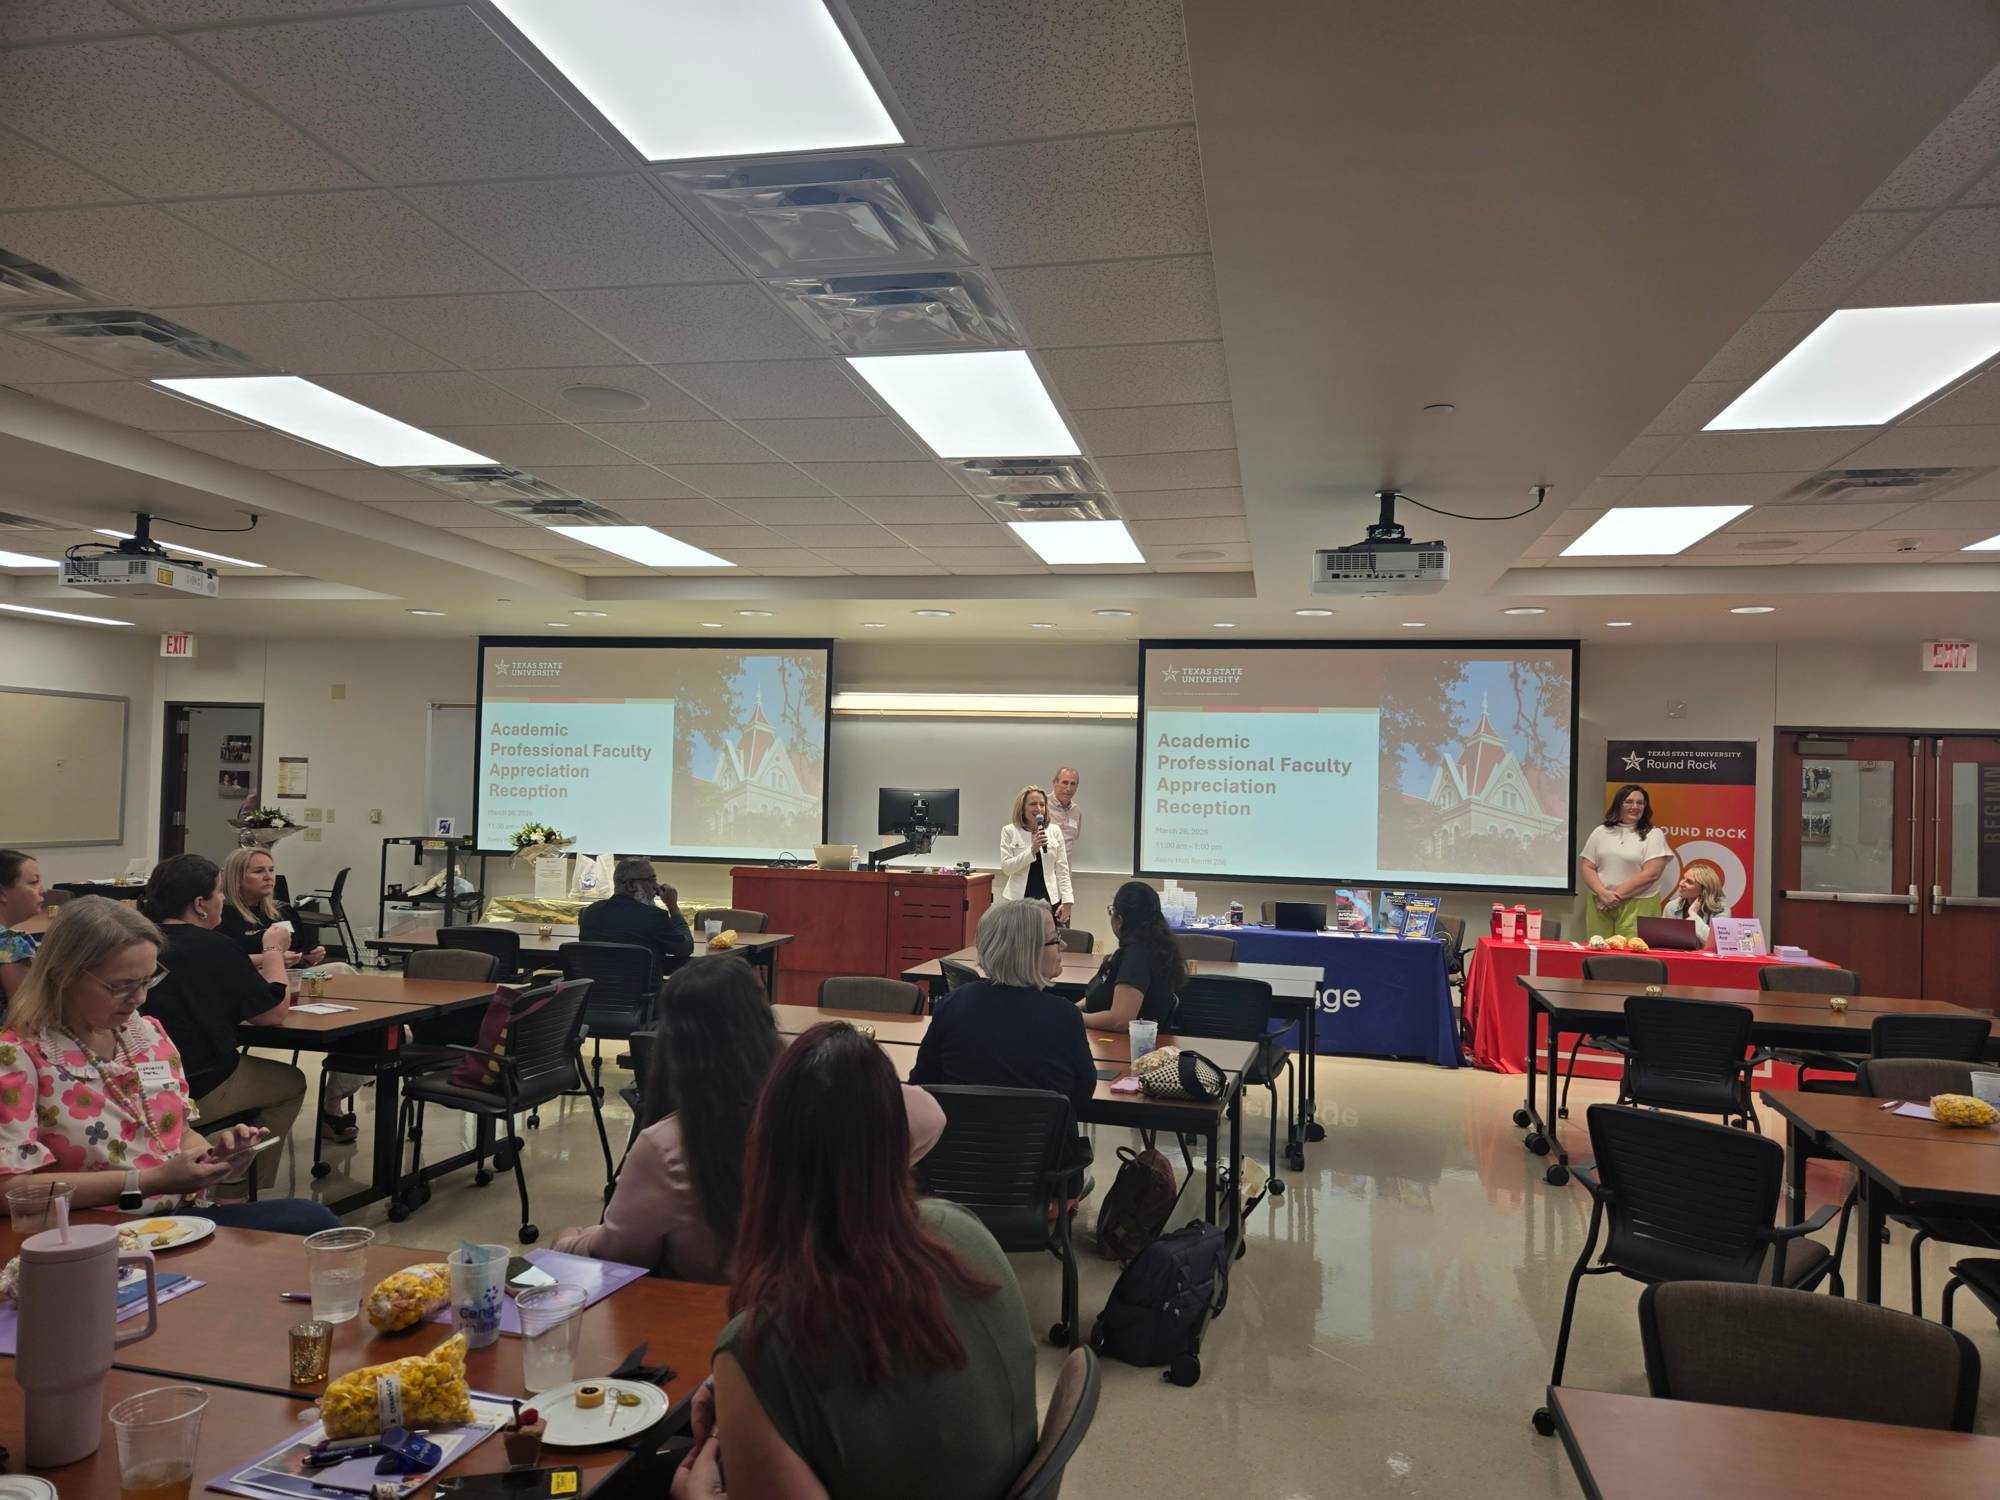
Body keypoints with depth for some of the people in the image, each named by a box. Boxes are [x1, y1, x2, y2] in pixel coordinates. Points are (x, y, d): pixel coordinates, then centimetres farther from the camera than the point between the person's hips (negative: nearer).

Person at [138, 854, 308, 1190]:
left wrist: (261, 959, 20)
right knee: (292, 1083, 18)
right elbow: (273, 1013, -10)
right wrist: (273, 952, 2)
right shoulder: (214, 947, -18)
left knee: (245, 1063, 32)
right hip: (197, 1091, -7)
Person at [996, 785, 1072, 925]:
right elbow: (1006, 867, -6)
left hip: (1050, 899, 1)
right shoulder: (1009, 832, 2)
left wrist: (1066, 901, 0)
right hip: (1019, 900, -1)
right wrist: (1031, 851, -17)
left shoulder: (1054, 831, 7)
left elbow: (1062, 869, 7)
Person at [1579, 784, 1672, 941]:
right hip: (1600, 905, 3)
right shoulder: (1601, 832, 12)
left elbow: (1651, 874, -7)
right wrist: (1603, 893, -10)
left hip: (1637, 907, -3)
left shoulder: (1653, 835, 3)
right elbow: (1587, 867, 7)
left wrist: (1617, 895, -11)